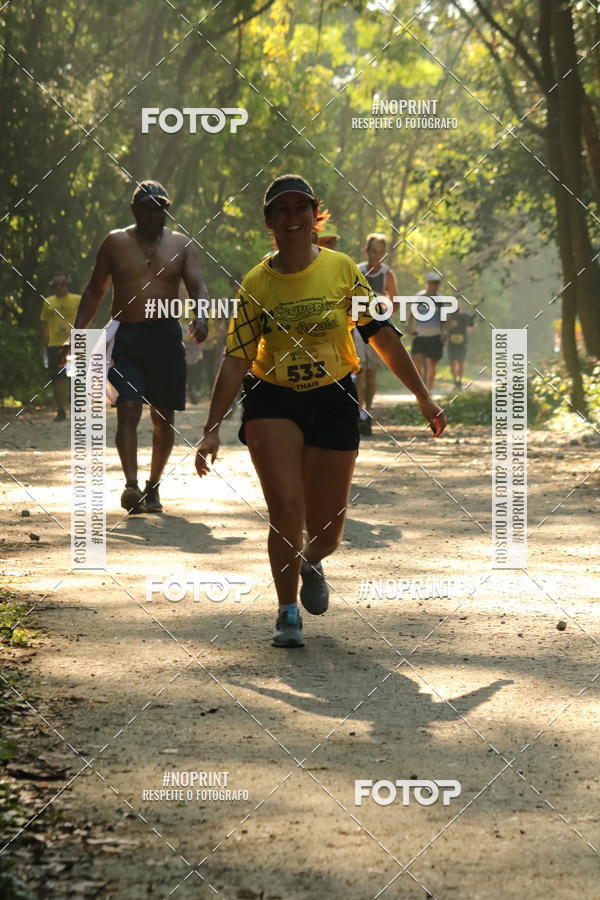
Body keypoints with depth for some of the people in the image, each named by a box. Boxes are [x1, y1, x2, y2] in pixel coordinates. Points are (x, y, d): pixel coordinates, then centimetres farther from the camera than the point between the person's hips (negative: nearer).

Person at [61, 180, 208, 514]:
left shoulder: (181, 245, 9)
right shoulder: (116, 243, 7)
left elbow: (198, 286, 1)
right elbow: (95, 290, 11)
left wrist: (201, 317, -20)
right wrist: (78, 332, 3)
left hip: (166, 336, 2)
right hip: (126, 337, -2)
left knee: (164, 418, 7)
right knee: (128, 411, -17)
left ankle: (153, 485, 21)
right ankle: (132, 485, -26)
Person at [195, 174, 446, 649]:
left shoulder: (341, 269, -4)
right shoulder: (256, 283, -5)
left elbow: (382, 334, 1)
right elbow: (236, 358, -3)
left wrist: (424, 397, 2)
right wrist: (212, 428, -7)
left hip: (333, 400, 1)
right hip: (272, 400, -1)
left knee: (326, 529, 3)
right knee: (285, 508, -16)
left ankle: (311, 564, 40)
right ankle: (288, 613, 3)